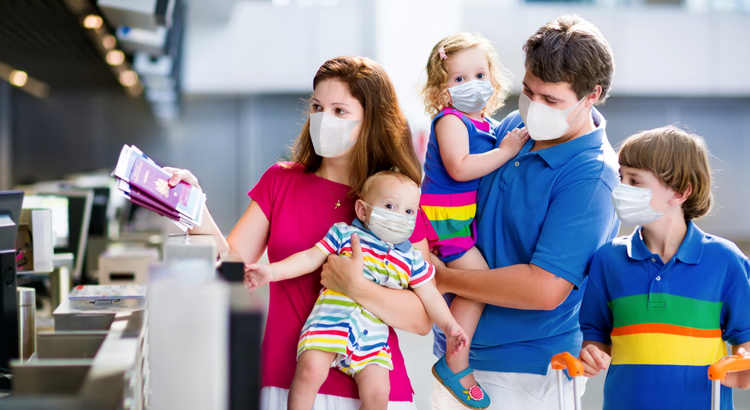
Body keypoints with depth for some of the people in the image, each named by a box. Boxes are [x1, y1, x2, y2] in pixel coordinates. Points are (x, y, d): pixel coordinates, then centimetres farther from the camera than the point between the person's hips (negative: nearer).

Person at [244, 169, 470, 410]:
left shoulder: (412, 259, 13)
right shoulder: (344, 233, 6)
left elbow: (429, 295, 18)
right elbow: (310, 258, 4)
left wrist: (449, 325, 7)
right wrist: (270, 272, -5)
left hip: (372, 337, 3)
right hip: (329, 324, -3)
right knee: (311, 370, -26)